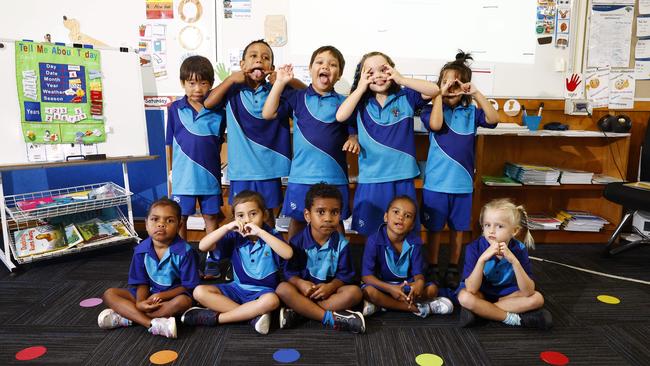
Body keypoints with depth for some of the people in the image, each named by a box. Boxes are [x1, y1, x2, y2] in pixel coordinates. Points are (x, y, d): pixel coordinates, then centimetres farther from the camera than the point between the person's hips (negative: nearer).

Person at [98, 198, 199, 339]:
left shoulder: (184, 251, -17)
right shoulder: (141, 250, -6)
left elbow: (188, 286, -14)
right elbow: (142, 283, -2)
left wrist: (161, 296, -24)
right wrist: (140, 303, -22)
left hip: (173, 295, -4)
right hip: (149, 295, 4)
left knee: (183, 302, -37)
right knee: (109, 294, -10)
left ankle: (125, 317, -24)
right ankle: (153, 324, -29)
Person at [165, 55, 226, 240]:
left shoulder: (218, 111, -3)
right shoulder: (175, 109, -3)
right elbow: (170, 143, 4)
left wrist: (214, 167, 7)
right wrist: (172, 169, 6)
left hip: (209, 175, 0)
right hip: (183, 175, 0)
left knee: (211, 217, 12)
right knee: (180, 218, 12)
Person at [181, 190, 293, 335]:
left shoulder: (272, 235, -9)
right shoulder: (235, 237, -2)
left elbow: (288, 254, -30)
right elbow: (203, 246, -10)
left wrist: (260, 232, -31)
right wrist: (227, 227, -21)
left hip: (263, 291, -3)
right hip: (237, 288, 4)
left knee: (271, 300, -38)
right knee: (200, 292, -15)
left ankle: (215, 317, -22)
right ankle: (253, 315, -22)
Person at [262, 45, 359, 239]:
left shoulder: (343, 102, 6)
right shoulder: (297, 97, 4)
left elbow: (353, 129, 10)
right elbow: (268, 114, -4)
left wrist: (353, 139, -13)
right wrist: (280, 82, -6)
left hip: (334, 176, 1)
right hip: (301, 175, 0)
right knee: (297, 221, 12)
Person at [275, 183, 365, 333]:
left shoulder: (341, 243, -5)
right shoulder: (298, 241, -8)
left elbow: (344, 274, -4)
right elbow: (290, 271, -6)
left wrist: (330, 287, -24)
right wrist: (300, 283, -28)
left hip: (330, 289, 1)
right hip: (304, 287, -1)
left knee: (354, 292, -27)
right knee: (282, 289, -30)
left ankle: (298, 312, -29)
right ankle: (330, 318, -32)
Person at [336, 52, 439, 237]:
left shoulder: (406, 97, 3)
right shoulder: (361, 103, 3)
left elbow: (434, 90, -7)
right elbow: (340, 116, -12)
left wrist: (401, 79, -9)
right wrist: (361, 88, -7)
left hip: (402, 178, 0)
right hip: (370, 180, 0)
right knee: (370, 233, 10)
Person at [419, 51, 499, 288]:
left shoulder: (471, 112, 4)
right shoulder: (431, 110, -3)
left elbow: (493, 119, -11)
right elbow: (436, 125, -23)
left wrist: (477, 93, -14)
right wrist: (439, 95, -16)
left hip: (462, 182, 3)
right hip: (436, 182, -2)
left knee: (458, 229, 13)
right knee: (434, 229, 9)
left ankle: (453, 270, 27)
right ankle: (432, 269, 24)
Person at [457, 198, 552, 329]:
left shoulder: (519, 250, -17)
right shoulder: (475, 248, -23)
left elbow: (528, 292, -25)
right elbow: (471, 289, -30)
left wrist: (513, 261, -37)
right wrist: (482, 259, -42)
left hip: (505, 293, 3)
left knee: (537, 299, -19)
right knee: (465, 298, -33)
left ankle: (480, 311, -19)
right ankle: (515, 318, -17)